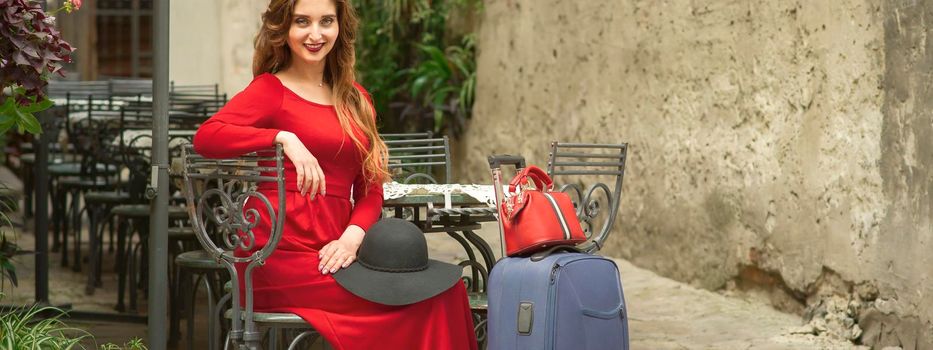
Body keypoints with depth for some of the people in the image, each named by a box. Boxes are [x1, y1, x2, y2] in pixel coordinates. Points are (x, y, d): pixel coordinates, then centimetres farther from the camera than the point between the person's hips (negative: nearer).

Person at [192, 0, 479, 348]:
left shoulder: (356, 100, 19)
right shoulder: (270, 89, 2)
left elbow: (370, 188, 15)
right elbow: (205, 136, -15)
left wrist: (353, 235, -5)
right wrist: (283, 137, -23)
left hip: (333, 254, 6)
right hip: (283, 256, -6)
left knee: (448, 290, -17)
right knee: (435, 300, -19)